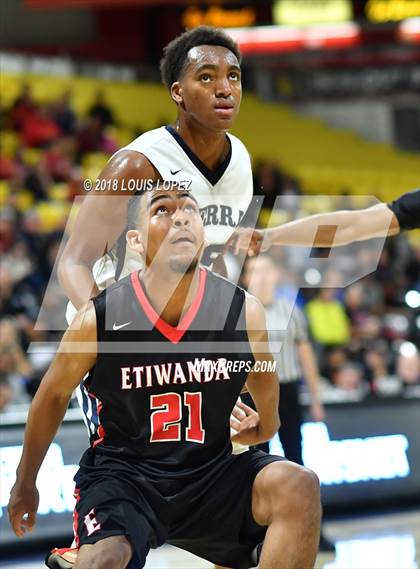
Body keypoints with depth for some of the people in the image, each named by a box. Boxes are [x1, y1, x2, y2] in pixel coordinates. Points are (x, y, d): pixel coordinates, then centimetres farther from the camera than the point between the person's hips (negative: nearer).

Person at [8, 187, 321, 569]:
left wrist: (267, 423, 36)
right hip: (123, 473, -3)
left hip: (210, 475, 3)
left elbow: (262, 375, 16)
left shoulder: (243, 311, -9)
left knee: (299, 487, -22)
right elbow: (54, 394, 5)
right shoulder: (99, 319, -13)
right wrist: (25, 483, 16)